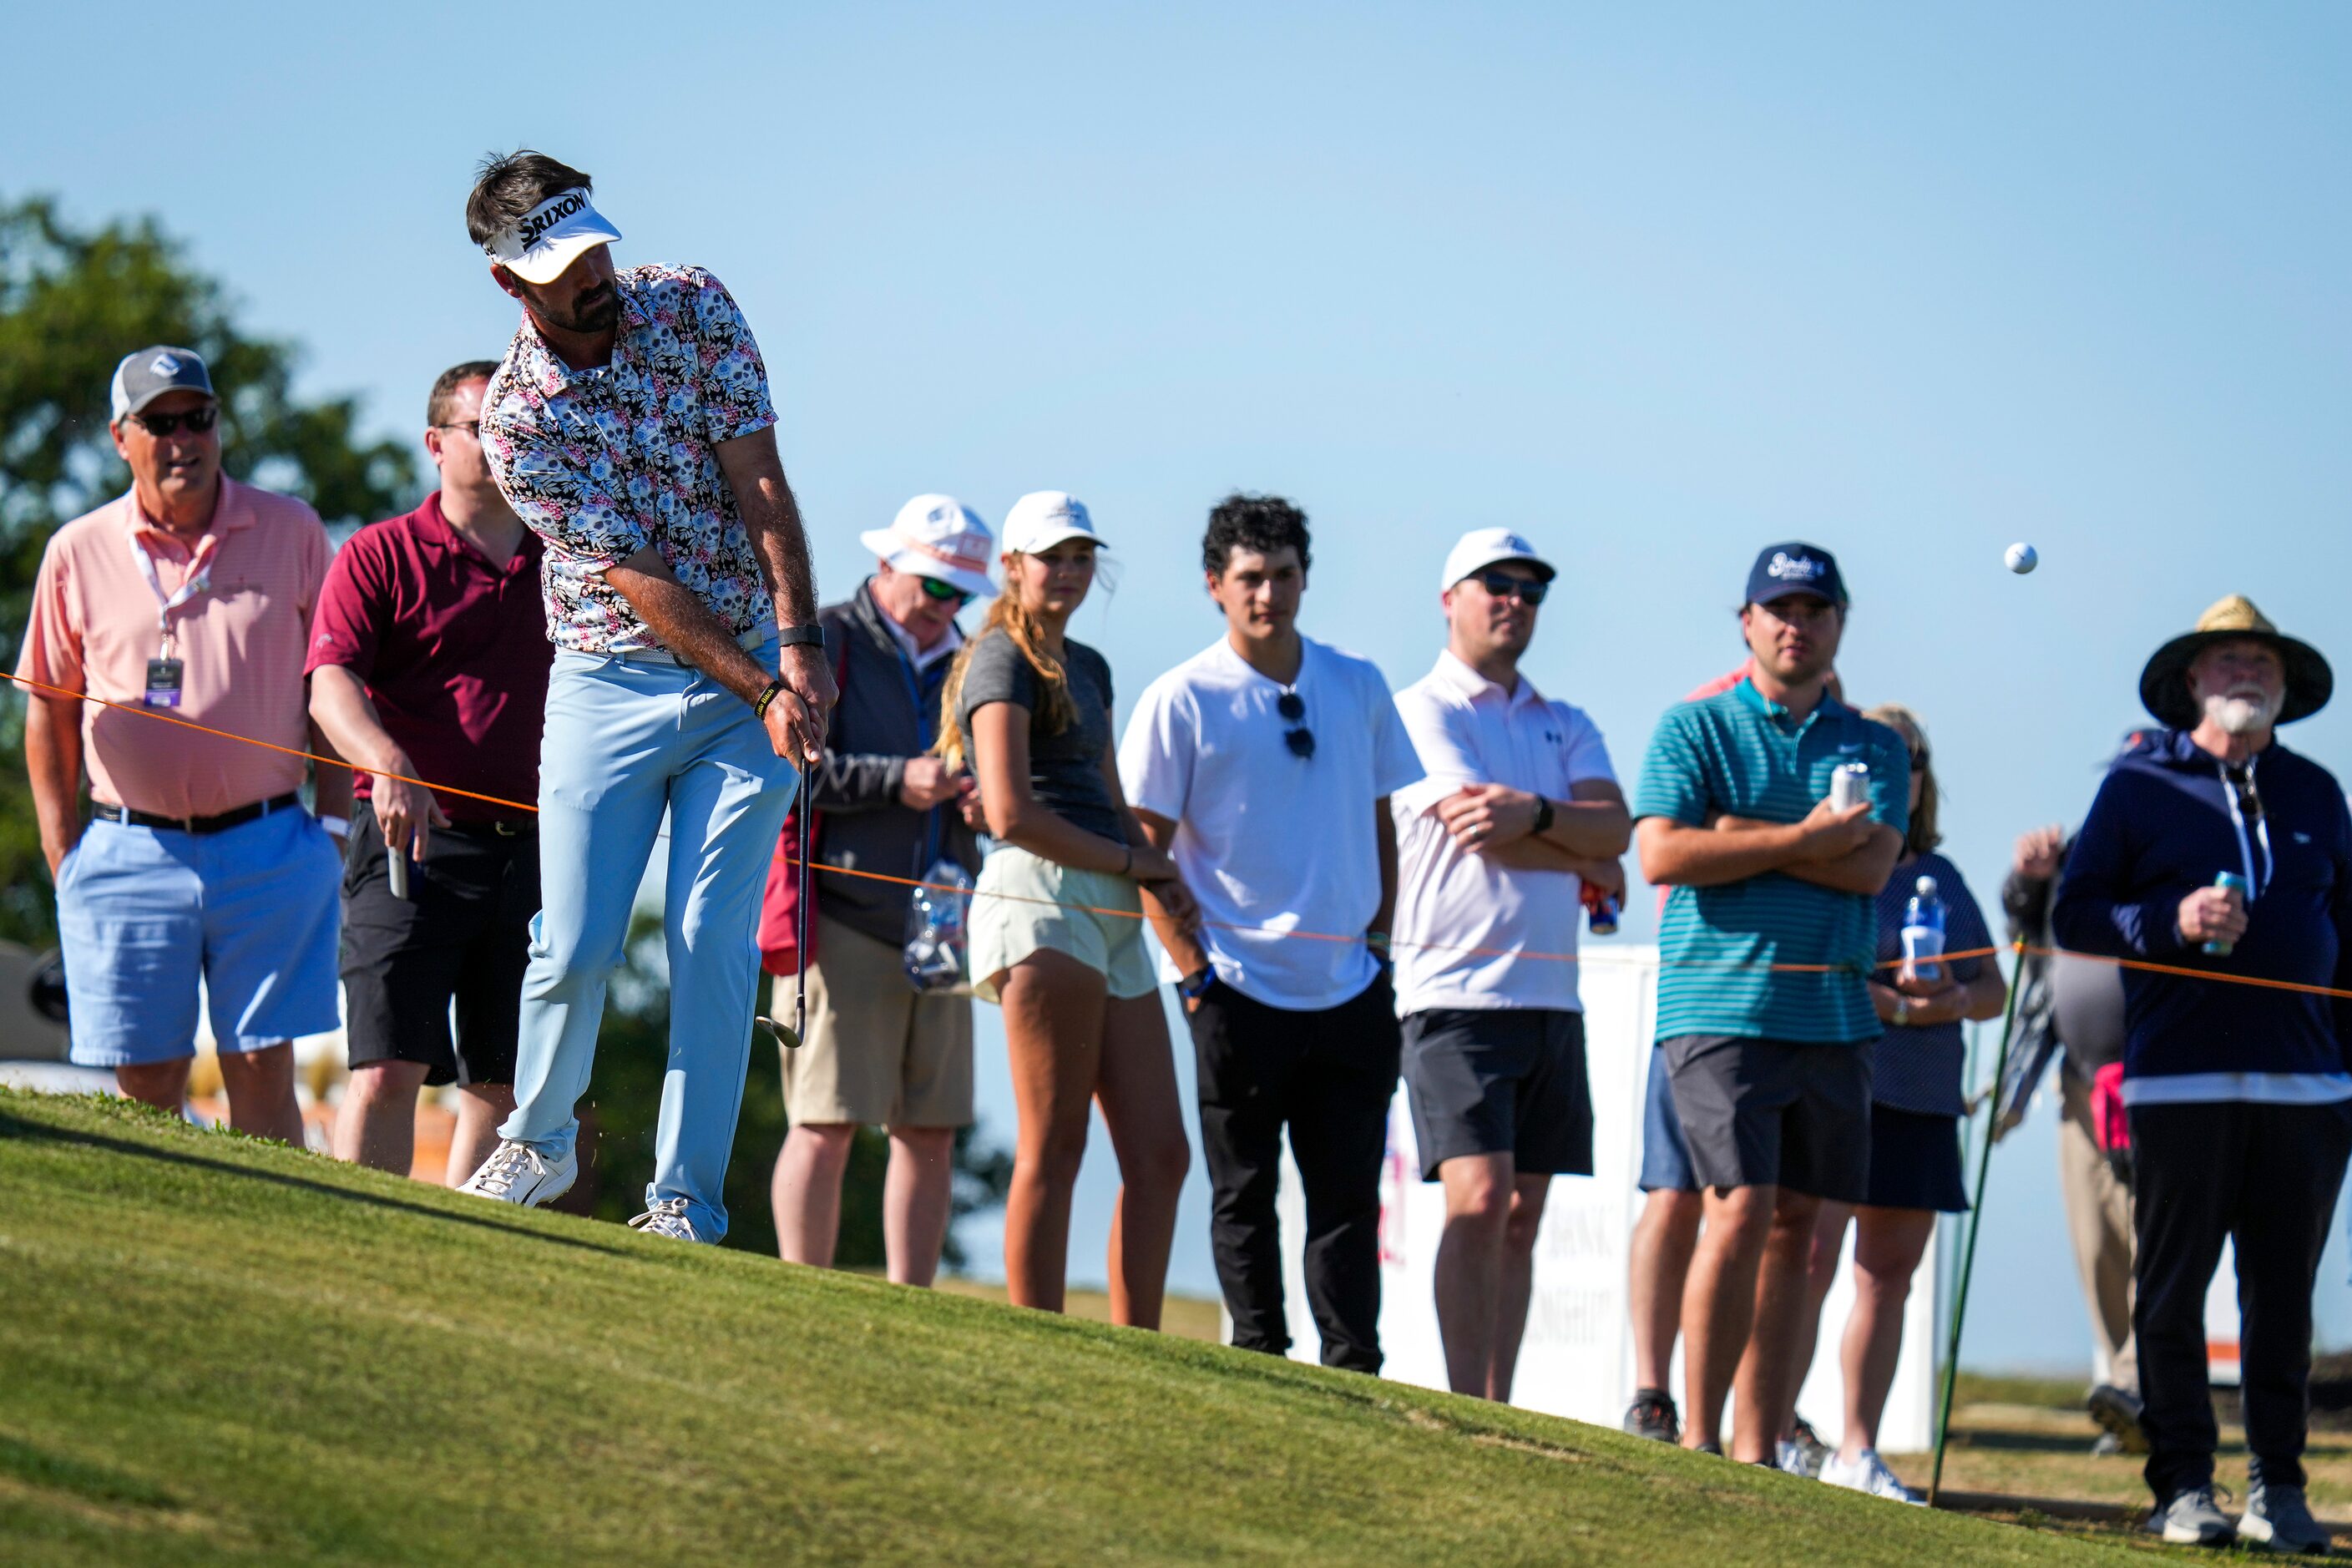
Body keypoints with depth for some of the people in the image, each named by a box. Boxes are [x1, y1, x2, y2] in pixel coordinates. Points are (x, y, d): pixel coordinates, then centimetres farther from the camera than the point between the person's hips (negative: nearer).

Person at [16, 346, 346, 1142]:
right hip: (129, 855, 1)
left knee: (262, 1071, -3)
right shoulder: (78, 552, 6)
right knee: (146, 1084, 0)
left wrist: (333, 820, 3)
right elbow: (50, 710, 10)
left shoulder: (291, 532, 5)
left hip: (268, 849, -1)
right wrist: (63, 854, 5)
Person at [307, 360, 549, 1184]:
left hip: (535, 849, 4)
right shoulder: (379, 556, 3)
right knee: (387, 1068, -13)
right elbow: (330, 684, -10)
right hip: (415, 842, -4)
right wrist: (386, 761, -29)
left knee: (504, 1084, 5)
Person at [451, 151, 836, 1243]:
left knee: (714, 948, -6)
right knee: (576, 946, -6)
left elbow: (759, 481, -6)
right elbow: (632, 576, -14)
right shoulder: (514, 416, -12)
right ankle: (538, 1142, 21)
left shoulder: (693, 307, -5)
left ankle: (685, 1205, -2)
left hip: (755, 669, 1)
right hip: (610, 682, -1)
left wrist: (800, 644, -16)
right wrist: (760, 691, -18)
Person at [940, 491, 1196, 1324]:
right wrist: (1131, 862, -5)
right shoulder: (1004, 661, -3)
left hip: (1110, 916, 9)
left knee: (1160, 1155, 3)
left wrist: (1159, 873, 8)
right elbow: (1010, 814, -13)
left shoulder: (1087, 667, 24)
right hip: (1042, 895, -9)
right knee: (1054, 1148, -10)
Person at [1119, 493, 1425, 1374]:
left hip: (1351, 993, 3)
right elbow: (1145, 847, -3)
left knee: (1350, 1195, 3)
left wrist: (1378, 940, 8)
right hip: (1240, 993, -3)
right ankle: (1260, 1361, 11)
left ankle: (1354, 1372, 5)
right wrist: (1194, 970, -9)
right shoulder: (1181, 701, -4)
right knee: (1244, 1195, 4)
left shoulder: (1358, 688, 9)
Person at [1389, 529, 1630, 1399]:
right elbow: (1479, 833, -11)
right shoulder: (1421, 711, 1)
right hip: (1457, 993, -6)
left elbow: (1616, 827, 2)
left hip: (1552, 995, 6)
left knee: (1522, 1217, 4)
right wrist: (1588, 865, 1)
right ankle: (1466, 1414, -17)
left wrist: (1534, 814, -17)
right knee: (1478, 1201, -16)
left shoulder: (1567, 728, 19)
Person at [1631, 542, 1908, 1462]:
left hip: (1833, 1015, 4)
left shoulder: (1874, 748, 13)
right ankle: (1697, 1439, -8)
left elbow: (1870, 865, -3)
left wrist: (1742, 834, -9)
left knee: (1793, 1226, 4)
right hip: (1720, 1007, -4)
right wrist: (1803, 839, -11)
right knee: (1740, 1210, -15)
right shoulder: (1694, 730, 5)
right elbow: (1660, 854, -9)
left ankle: (1756, 1449, 8)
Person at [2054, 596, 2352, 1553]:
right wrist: (2172, 921, -13)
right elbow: (2075, 914, 3)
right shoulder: (2139, 784, 7)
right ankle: (2183, 1489, 2)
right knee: (2172, 1290, -2)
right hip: (2179, 1081, -3)